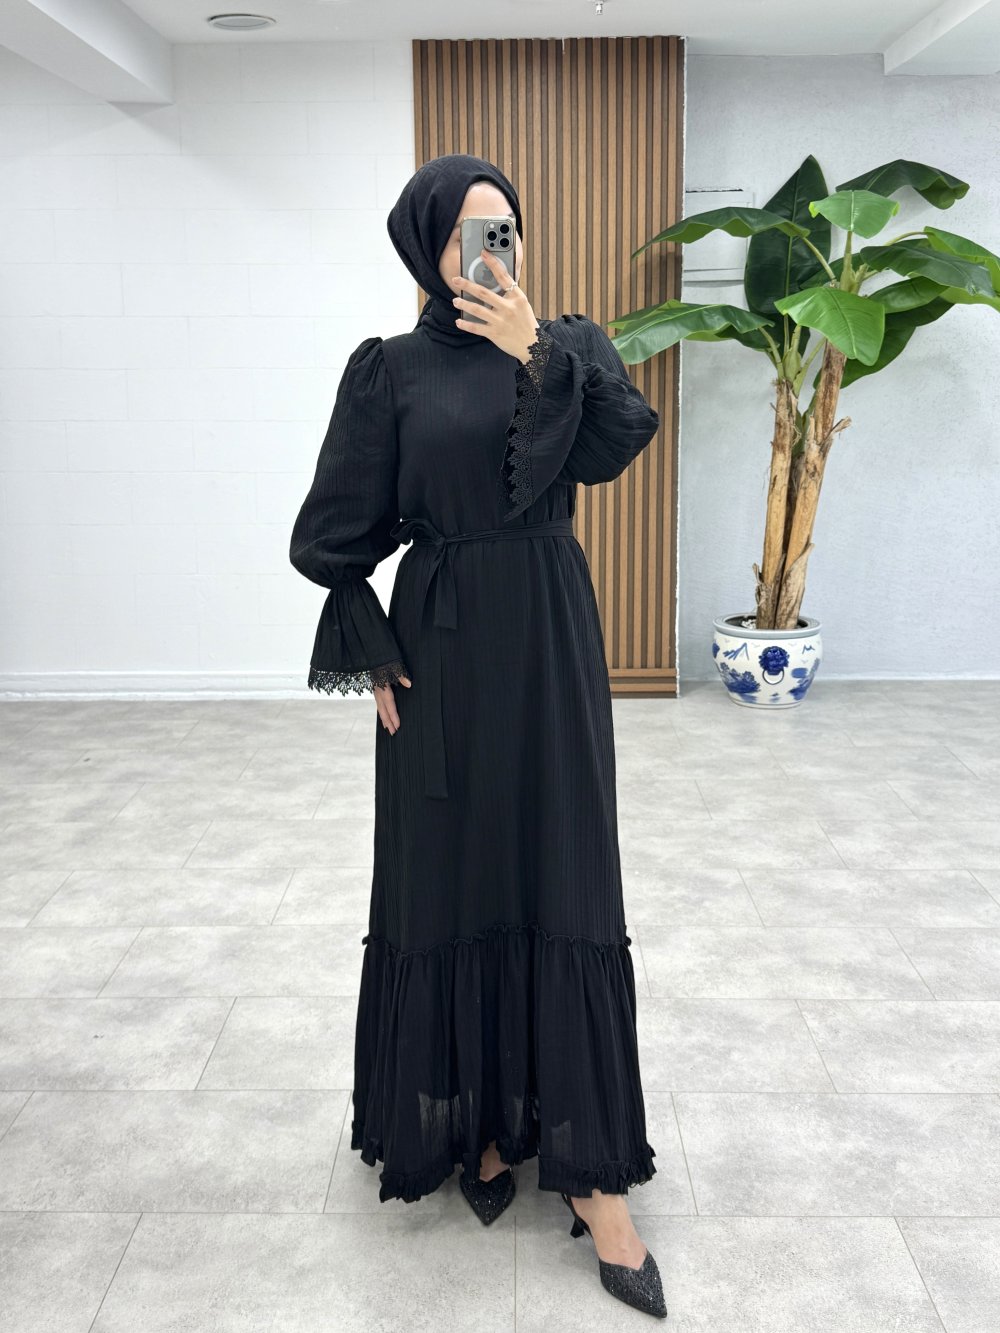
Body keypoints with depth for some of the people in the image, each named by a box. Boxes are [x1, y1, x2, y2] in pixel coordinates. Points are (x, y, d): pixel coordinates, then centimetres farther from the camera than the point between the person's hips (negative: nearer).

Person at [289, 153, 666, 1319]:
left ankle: (590, 1167, 9)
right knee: (453, 883, 6)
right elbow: (333, 534, -1)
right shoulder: (391, 369, 0)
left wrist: (540, 358, -20)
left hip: (552, 648, 2)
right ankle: (477, 1122, 26)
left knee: (565, 884, 2)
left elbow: (617, 444, -13)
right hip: (446, 651, -1)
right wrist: (375, 655, -4)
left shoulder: (569, 344, 7)